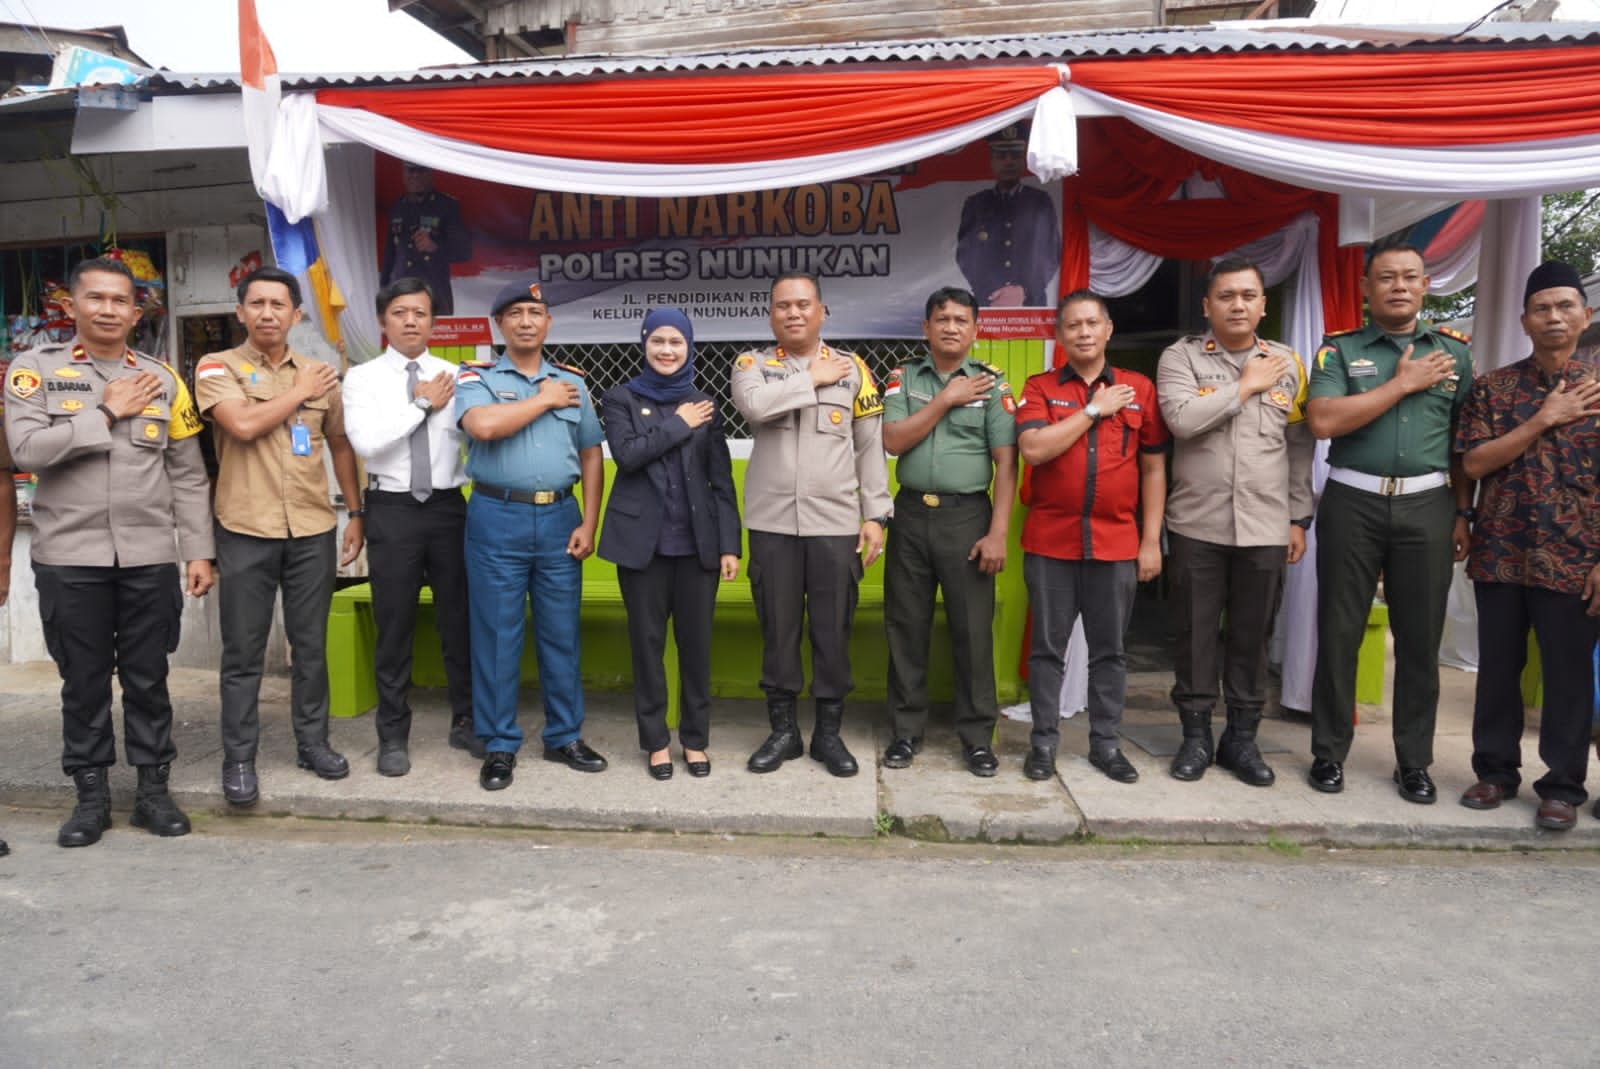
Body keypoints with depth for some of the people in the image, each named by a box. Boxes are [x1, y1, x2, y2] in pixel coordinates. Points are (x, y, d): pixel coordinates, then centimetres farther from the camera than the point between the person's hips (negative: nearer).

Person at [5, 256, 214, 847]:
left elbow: (188, 475, 7)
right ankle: (91, 794, 22)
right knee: (83, 681, 9)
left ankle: (153, 789, 21)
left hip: (150, 558, 1)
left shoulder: (162, 378, 7)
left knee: (148, 679, 8)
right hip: (69, 558, -1)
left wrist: (199, 551, 2)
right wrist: (107, 412, -11)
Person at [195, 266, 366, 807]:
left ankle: (313, 741, 25)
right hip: (246, 532, -3)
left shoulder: (320, 373, 10)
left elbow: (340, 444, 16)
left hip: (314, 530, 3)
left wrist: (356, 513, 13)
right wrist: (300, 393, -7)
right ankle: (238, 758, 15)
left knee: (311, 645, 11)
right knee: (243, 653, 5)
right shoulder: (218, 367, -1)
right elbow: (243, 425, -19)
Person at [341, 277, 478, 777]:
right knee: (394, 627, 7)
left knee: (459, 619, 10)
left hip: (449, 506, 1)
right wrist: (421, 404, -10)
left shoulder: (457, 376, 5)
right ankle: (393, 735, 21)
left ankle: (466, 721, 26)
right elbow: (365, 441, -15)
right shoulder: (363, 377, 1)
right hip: (392, 510, -1)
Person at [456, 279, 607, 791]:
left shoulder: (572, 381, 12)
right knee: (497, 635, 3)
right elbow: (482, 425, -20)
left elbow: (591, 456, 10)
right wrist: (543, 400, -9)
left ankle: (565, 736, 22)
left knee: (562, 632, 9)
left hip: (559, 518, 3)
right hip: (498, 518, -3)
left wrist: (589, 523, 1)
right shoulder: (476, 377, 2)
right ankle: (499, 745, 15)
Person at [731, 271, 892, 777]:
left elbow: (870, 448, 5)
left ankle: (829, 732, 20)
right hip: (772, 523, 0)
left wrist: (876, 515, -1)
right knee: (778, 629, 8)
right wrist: (812, 378, -10)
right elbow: (754, 405, -19)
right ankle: (783, 730, 22)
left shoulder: (852, 368, 6)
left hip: (836, 523, 0)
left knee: (833, 630, 6)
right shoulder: (752, 364, 5)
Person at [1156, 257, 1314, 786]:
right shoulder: (1181, 356, 0)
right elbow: (1182, 419, -18)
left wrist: (1299, 518, 7)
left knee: (1252, 635, 9)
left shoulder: (1287, 363, 8)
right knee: (1196, 634, 6)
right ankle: (1196, 735, 19)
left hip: (1265, 526, 2)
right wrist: (1246, 386, -10)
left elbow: (1301, 447, 10)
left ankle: (1241, 737, 23)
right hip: (1197, 523, -2)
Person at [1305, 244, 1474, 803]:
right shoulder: (1339, 350, 3)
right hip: (1353, 503, -2)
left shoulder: (1454, 351, 10)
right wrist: (1402, 383, -11)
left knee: (1420, 639, 7)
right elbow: (1323, 421, -14)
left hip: (1428, 506, 2)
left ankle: (1414, 762, 20)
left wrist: (1463, 514, 4)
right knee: (1339, 633, 4)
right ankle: (1329, 752, 17)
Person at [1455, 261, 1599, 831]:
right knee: (1498, 666, 9)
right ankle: (1495, 770, 23)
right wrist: (1543, 421, -12)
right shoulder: (1493, 386, 4)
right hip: (1499, 553, 1)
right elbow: (1473, 463, -5)